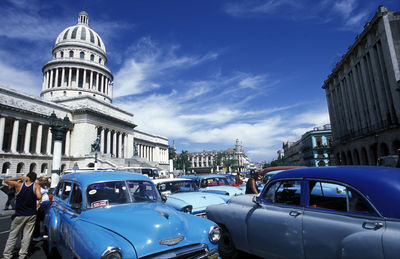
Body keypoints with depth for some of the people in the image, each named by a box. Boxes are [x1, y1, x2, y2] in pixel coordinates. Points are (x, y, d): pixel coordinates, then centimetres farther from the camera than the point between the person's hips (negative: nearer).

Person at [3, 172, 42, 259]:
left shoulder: (19, 184, -10)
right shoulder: (36, 186, -12)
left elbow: (7, 180, 6)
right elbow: (39, 197, -21)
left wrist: (20, 178, 2)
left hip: (20, 215, 0)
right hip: (31, 215, 0)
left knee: (13, 235, 14)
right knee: (27, 234, 9)